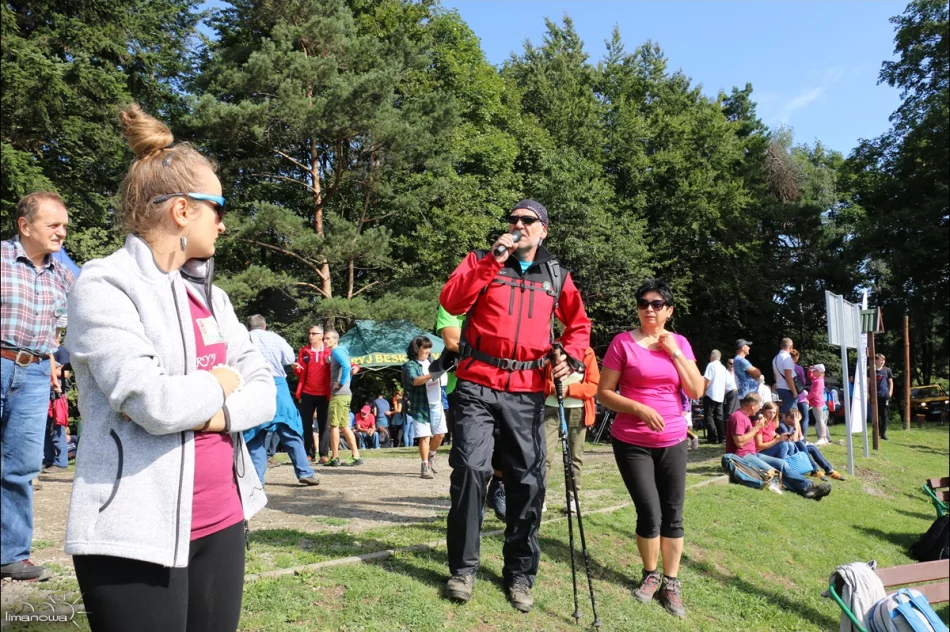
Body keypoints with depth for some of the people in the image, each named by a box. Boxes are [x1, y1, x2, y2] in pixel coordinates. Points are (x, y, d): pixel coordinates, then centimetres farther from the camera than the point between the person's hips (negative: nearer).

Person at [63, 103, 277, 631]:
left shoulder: (210, 295, 10)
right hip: (137, 534, -6)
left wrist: (216, 414, -14)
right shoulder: (104, 285, -10)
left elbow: (265, 391, 5)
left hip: (222, 521, 6)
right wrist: (220, 383, -5)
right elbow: (153, 404, -22)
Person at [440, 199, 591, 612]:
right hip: (477, 386, -2)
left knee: (528, 481, 4)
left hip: (527, 393, 2)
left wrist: (569, 356, 3)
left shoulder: (557, 276, 12)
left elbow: (579, 323, 22)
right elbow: (450, 302, -8)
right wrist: (491, 262, -14)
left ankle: (520, 574, 19)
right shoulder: (482, 261, 7)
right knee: (470, 469, -10)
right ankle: (463, 569, 7)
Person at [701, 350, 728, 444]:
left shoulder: (711, 365, -9)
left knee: (709, 417, -4)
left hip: (710, 394, -7)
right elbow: (725, 383, 19)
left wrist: (703, 392, -6)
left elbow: (707, 380, -15)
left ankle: (713, 438, -8)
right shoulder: (723, 368, 15)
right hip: (720, 395, 7)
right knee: (719, 417, 10)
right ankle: (721, 437, 9)